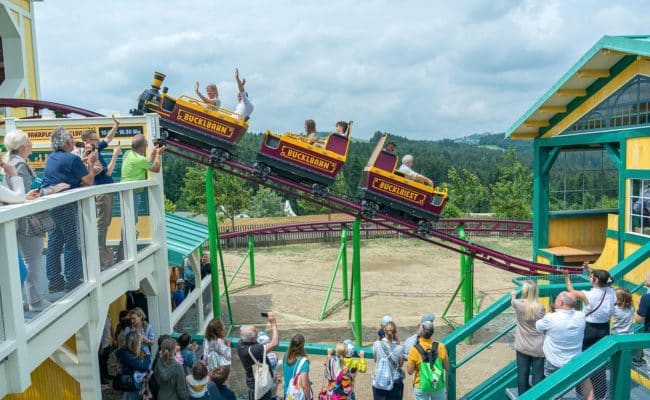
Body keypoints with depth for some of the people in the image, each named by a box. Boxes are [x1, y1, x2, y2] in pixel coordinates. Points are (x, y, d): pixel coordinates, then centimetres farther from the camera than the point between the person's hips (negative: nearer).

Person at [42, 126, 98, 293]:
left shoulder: (51, 158, 14)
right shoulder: (72, 159, -12)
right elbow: (88, 181, -8)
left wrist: (84, 163, 20)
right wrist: (90, 163, 4)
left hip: (48, 203, 8)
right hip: (65, 205, -8)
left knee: (54, 242, 11)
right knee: (72, 242, 0)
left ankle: (54, 281, 16)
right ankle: (73, 280, 3)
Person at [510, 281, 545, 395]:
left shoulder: (519, 304, -9)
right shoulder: (540, 308, -13)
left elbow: (512, 301, 16)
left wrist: (513, 294, 36)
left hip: (522, 346, 2)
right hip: (538, 348, -1)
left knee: (522, 374, 10)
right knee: (538, 376, 6)